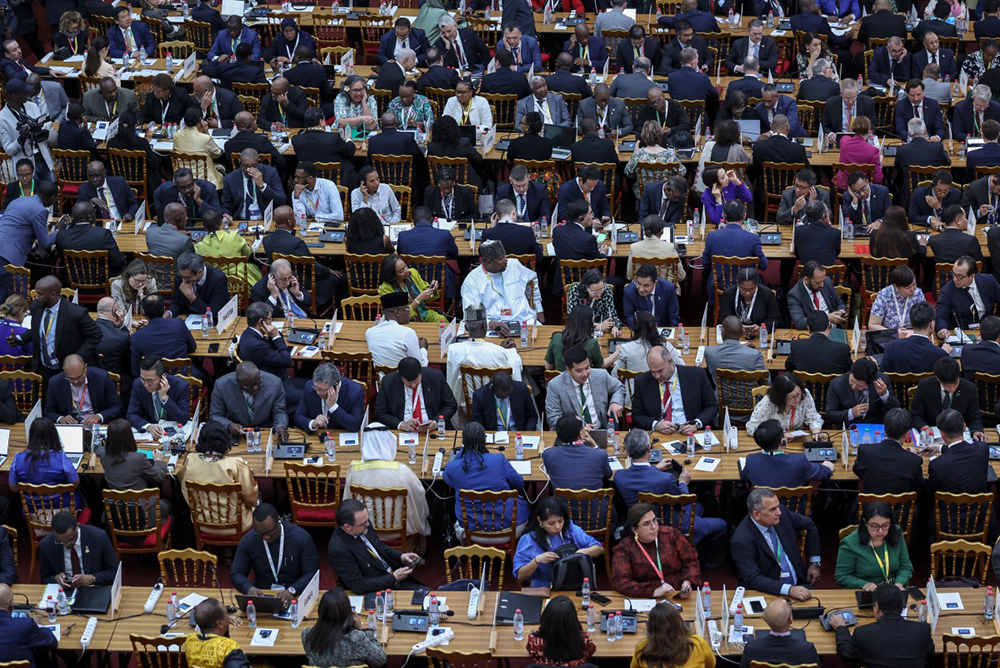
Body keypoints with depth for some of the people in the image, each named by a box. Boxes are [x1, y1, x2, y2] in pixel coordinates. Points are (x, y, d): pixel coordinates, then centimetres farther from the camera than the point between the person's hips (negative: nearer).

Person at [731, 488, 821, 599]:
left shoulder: (782, 513, -3)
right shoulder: (741, 541, -20)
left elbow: (810, 526, 16)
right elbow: (754, 579, -24)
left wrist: (814, 563, 14)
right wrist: (789, 590, -35)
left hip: (798, 584, 5)